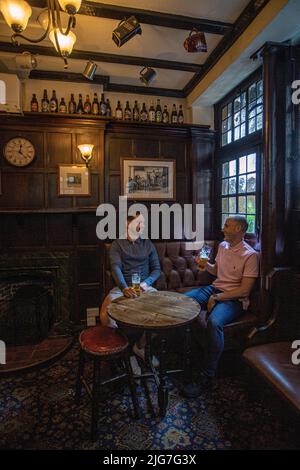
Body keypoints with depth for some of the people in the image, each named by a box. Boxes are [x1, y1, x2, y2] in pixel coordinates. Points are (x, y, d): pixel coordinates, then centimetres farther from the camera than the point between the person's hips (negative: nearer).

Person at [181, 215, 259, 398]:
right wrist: (206, 264, 3)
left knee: (214, 322, -36)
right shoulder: (223, 246, 11)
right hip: (214, 288, 8)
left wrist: (217, 297, -18)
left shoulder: (250, 255, -11)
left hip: (234, 299, -7)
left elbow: (245, 290, -16)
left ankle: (206, 376, -21)